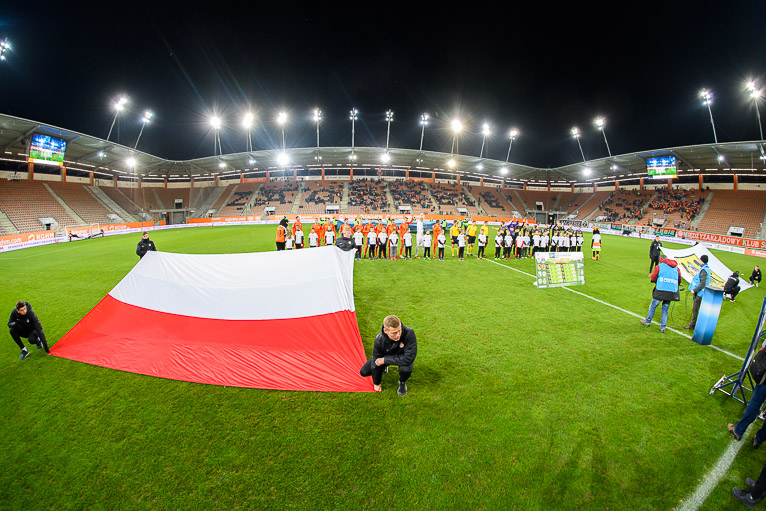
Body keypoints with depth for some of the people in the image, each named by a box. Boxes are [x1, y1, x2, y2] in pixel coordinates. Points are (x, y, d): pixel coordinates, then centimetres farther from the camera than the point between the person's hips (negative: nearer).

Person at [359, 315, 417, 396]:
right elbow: (376, 361, -17)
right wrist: (376, 383, -5)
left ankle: (402, 382, 2)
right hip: (386, 356, 2)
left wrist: (384, 360, -34)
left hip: (402, 357, -2)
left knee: (405, 369, -35)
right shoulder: (379, 339, -31)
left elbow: (409, 358, -39)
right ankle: (383, 368, 27)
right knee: (364, 372, -5)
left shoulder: (409, 334, -40)